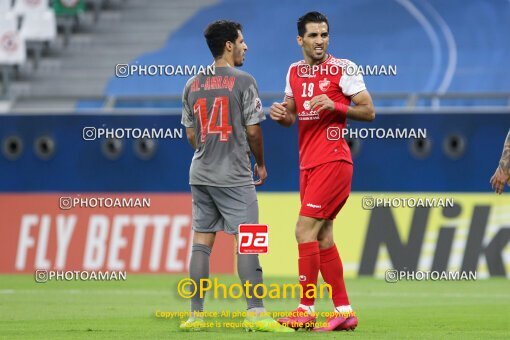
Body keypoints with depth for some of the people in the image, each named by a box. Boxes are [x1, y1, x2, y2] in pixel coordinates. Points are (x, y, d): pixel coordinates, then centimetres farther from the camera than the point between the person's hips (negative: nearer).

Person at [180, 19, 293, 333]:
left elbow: (191, 134, 13)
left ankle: (195, 314, 7)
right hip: (234, 177, -6)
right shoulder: (243, 82, -8)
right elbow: (253, 130, -8)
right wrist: (260, 164, 7)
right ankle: (256, 313, -12)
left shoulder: (192, 85, 9)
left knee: (202, 241, 8)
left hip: (201, 174, 6)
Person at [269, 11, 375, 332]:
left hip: (332, 161, -7)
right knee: (322, 237, 7)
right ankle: (344, 311, 11)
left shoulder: (343, 69, -6)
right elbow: (291, 117, 22)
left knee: (305, 230, -12)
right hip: (308, 163, 7)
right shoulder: (294, 72, 13)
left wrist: (334, 105, -21)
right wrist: (280, 113, -1)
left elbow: (369, 111, -7)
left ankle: (306, 309, -8)